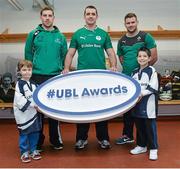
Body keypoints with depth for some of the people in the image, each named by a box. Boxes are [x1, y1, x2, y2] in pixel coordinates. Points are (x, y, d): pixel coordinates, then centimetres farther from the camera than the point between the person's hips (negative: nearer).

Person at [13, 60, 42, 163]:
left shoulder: (34, 84, 9)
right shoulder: (19, 84, -11)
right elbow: (19, 99, -19)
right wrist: (32, 104, -20)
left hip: (34, 113, 6)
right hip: (23, 113, -6)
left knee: (35, 133, 12)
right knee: (24, 133, 3)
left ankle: (33, 150, 27)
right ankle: (24, 152, 18)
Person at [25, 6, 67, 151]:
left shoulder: (60, 36, 8)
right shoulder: (33, 34, 4)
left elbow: (64, 55, 10)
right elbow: (28, 54, 4)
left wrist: (60, 69, 2)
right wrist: (33, 68, -1)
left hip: (55, 77, 1)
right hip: (37, 76, -1)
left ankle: (56, 140, 20)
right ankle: (38, 140, 18)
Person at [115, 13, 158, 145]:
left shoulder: (145, 37, -4)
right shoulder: (122, 41, 10)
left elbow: (154, 57, -7)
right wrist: (127, 68, 6)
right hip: (126, 78, 5)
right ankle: (127, 135, 26)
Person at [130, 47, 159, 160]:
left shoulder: (152, 71, -6)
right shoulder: (135, 72, 11)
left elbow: (153, 88, -12)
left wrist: (142, 93, -20)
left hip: (148, 104, -6)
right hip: (137, 104, 6)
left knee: (150, 126, 0)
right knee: (139, 125, 14)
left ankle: (153, 149, 13)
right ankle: (141, 145, 29)